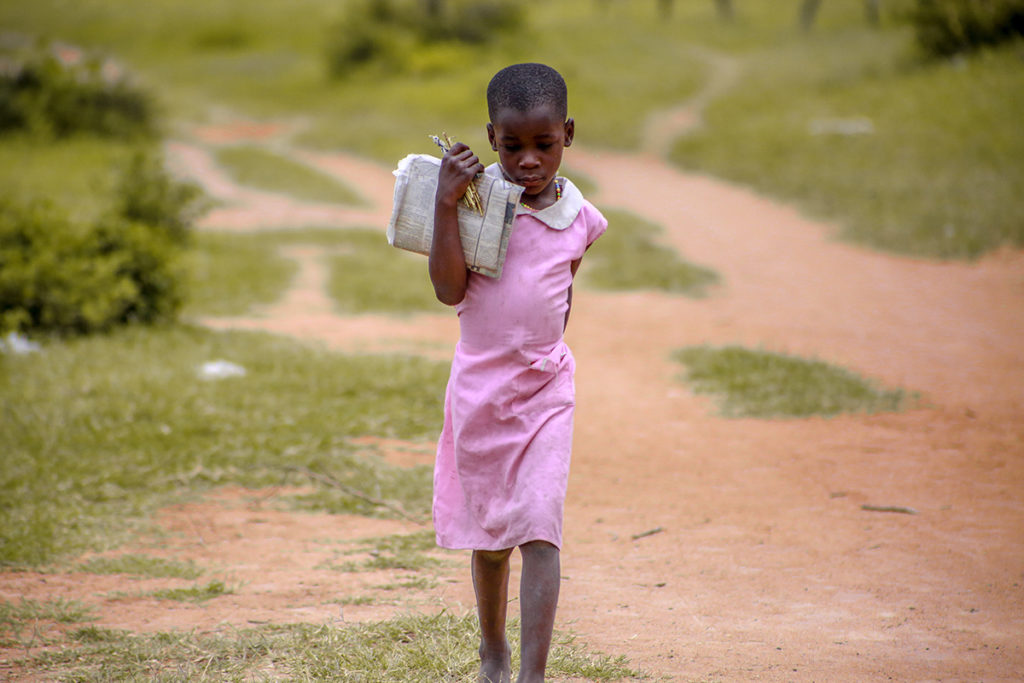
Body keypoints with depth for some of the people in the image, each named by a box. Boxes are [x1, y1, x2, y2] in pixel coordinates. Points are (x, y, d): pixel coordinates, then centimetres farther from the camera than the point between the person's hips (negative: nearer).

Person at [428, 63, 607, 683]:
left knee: (539, 526, -13)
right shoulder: (478, 197, -8)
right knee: (489, 534, 13)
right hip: (479, 385, 0)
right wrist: (446, 203, -22)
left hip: (545, 387, 0)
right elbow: (450, 288, -15)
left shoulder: (577, 215, 0)